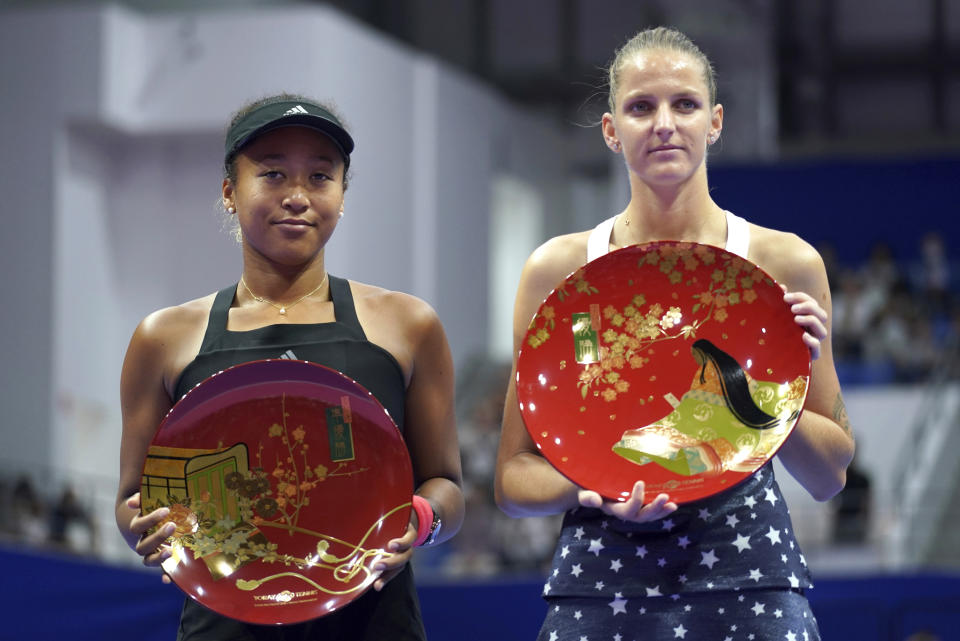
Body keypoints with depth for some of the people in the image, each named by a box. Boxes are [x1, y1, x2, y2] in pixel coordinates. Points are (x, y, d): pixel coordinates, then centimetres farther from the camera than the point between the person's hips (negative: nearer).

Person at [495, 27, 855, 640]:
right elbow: (515, 476, 6)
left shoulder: (785, 262, 3)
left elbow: (830, 476, 7)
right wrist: (590, 486, -15)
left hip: (748, 581, 0)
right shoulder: (558, 268, 4)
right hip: (603, 583, 0)